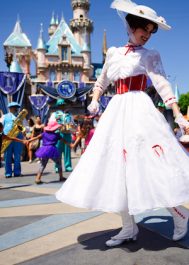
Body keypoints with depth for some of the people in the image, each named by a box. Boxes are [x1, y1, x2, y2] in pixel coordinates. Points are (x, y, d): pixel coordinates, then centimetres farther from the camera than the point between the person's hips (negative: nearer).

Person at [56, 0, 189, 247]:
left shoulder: (150, 55, 6)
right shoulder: (113, 52, 17)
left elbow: (163, 85, -6)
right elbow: (101, 82, 25)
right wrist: (94, 100, 6)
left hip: (139, 110, -5)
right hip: (116, 111, 5)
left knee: (147, 165, -12)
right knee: (115, 167, 2)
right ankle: (129, 228, 14)